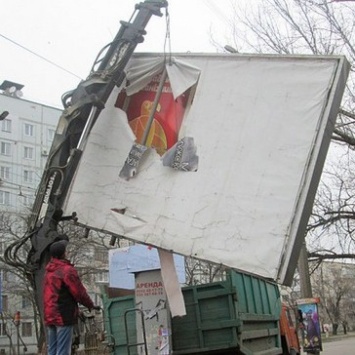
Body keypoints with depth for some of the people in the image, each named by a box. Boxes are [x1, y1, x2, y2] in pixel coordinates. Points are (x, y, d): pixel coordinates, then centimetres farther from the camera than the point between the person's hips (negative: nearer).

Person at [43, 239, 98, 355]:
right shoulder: (68, 270, -11)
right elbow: (79, 292, -11)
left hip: (49, 316, 8)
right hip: (63, 316, -8)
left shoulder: (48, 271, 14)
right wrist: (91, 305, 6)